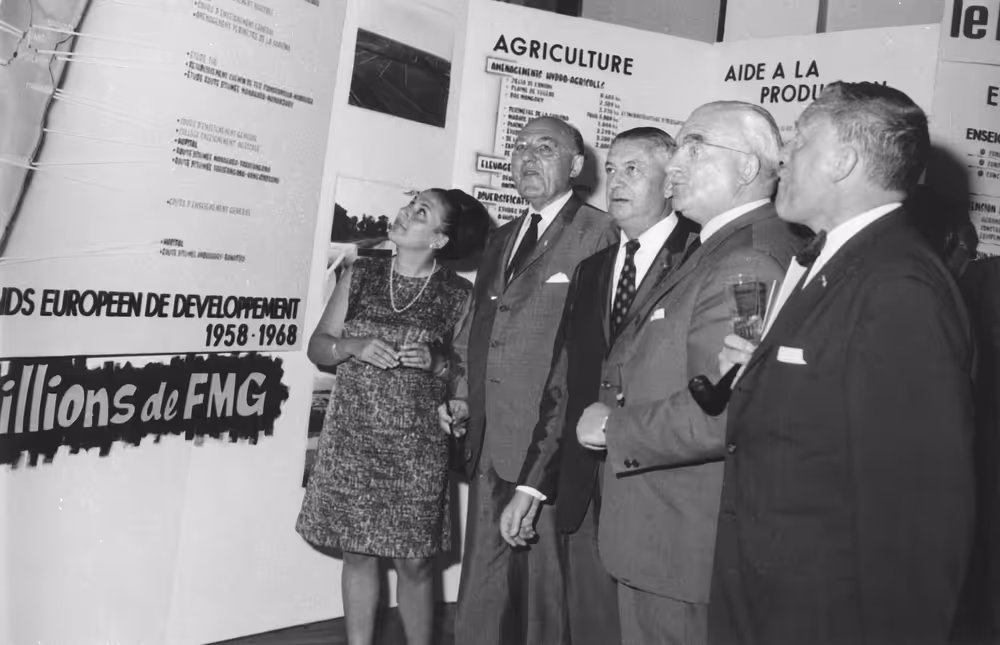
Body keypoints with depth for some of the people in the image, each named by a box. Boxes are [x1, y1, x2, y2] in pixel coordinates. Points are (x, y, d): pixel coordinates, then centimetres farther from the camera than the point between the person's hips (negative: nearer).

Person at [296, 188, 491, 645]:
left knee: (413, 563, 4)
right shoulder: (359, 277, 4)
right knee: (358, 555, 10)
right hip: (351, 440, 2)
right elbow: (317, 347, 7)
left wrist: (437, 363, -18)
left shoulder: (458, 296, -3)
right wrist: (356, 346, -12)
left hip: (416, 448, -2)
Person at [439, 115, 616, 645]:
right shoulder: (501, 239, 19)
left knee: (543, 584, 2)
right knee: (481, 596, 16)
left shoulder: (595, 233, -6)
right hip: (488, 443, 7)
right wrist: (463, 398, 11)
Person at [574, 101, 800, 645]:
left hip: (686, 546, -9)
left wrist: (612, 428, -17)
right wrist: (610, 408, 4)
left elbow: (720, 414, -30)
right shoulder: (713, 252, 13)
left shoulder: (748, 264, -21)